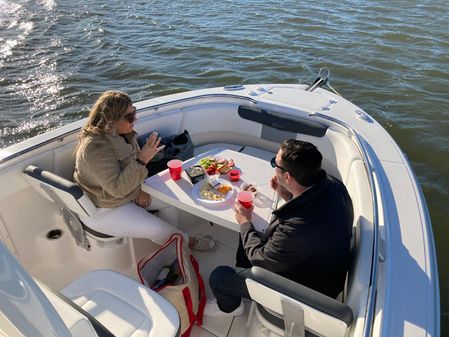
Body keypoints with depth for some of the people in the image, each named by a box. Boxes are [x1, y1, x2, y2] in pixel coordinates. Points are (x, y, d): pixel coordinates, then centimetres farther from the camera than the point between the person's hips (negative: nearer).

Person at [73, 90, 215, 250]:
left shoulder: (122, 133, -6)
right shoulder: (95, 148, -33)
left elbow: (134, 162, 9)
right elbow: (117, 189, -34)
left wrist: (141, 189, -5)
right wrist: (142, 159, -41)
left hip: (125, 191, 9)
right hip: (102, 209, -8)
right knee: (157, 228, -13)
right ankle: (189, 242, 13)